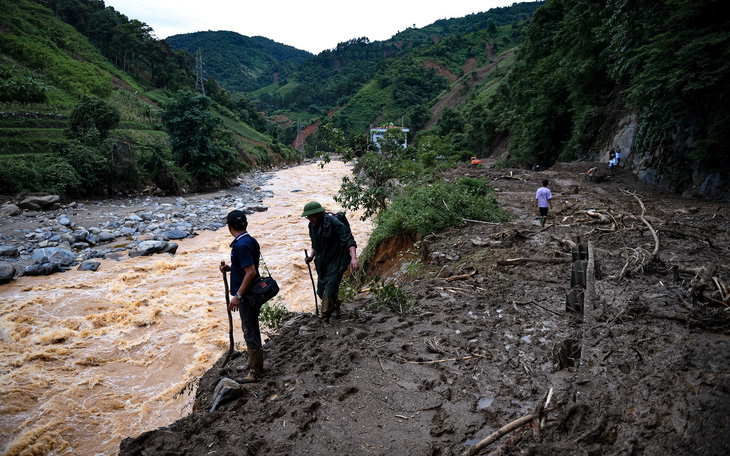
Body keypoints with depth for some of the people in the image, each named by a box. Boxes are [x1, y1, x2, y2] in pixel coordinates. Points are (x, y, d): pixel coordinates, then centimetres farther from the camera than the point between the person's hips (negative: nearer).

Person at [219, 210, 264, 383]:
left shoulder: (241, 245, -22)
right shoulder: (250, 241, 8)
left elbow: (251, 272, -27)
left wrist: (238, 296, -24)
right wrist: (230, 268, 9)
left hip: (247, 295, -10)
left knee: (250, 332, 1)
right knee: (252, 330, 21)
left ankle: (256, 371, 12)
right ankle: (254, 362, 37)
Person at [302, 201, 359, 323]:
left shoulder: (332, 222, -19)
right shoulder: (312, 225, 5)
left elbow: (348, 239, -23)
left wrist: (354, 257, -36)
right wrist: (311, 256, 4)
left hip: (336, 263, -7)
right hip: (322, 264, 8)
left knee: (329, 292, -12)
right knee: (321, 292, 12)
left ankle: (325, 321, 3)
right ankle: (336, 303, 40)